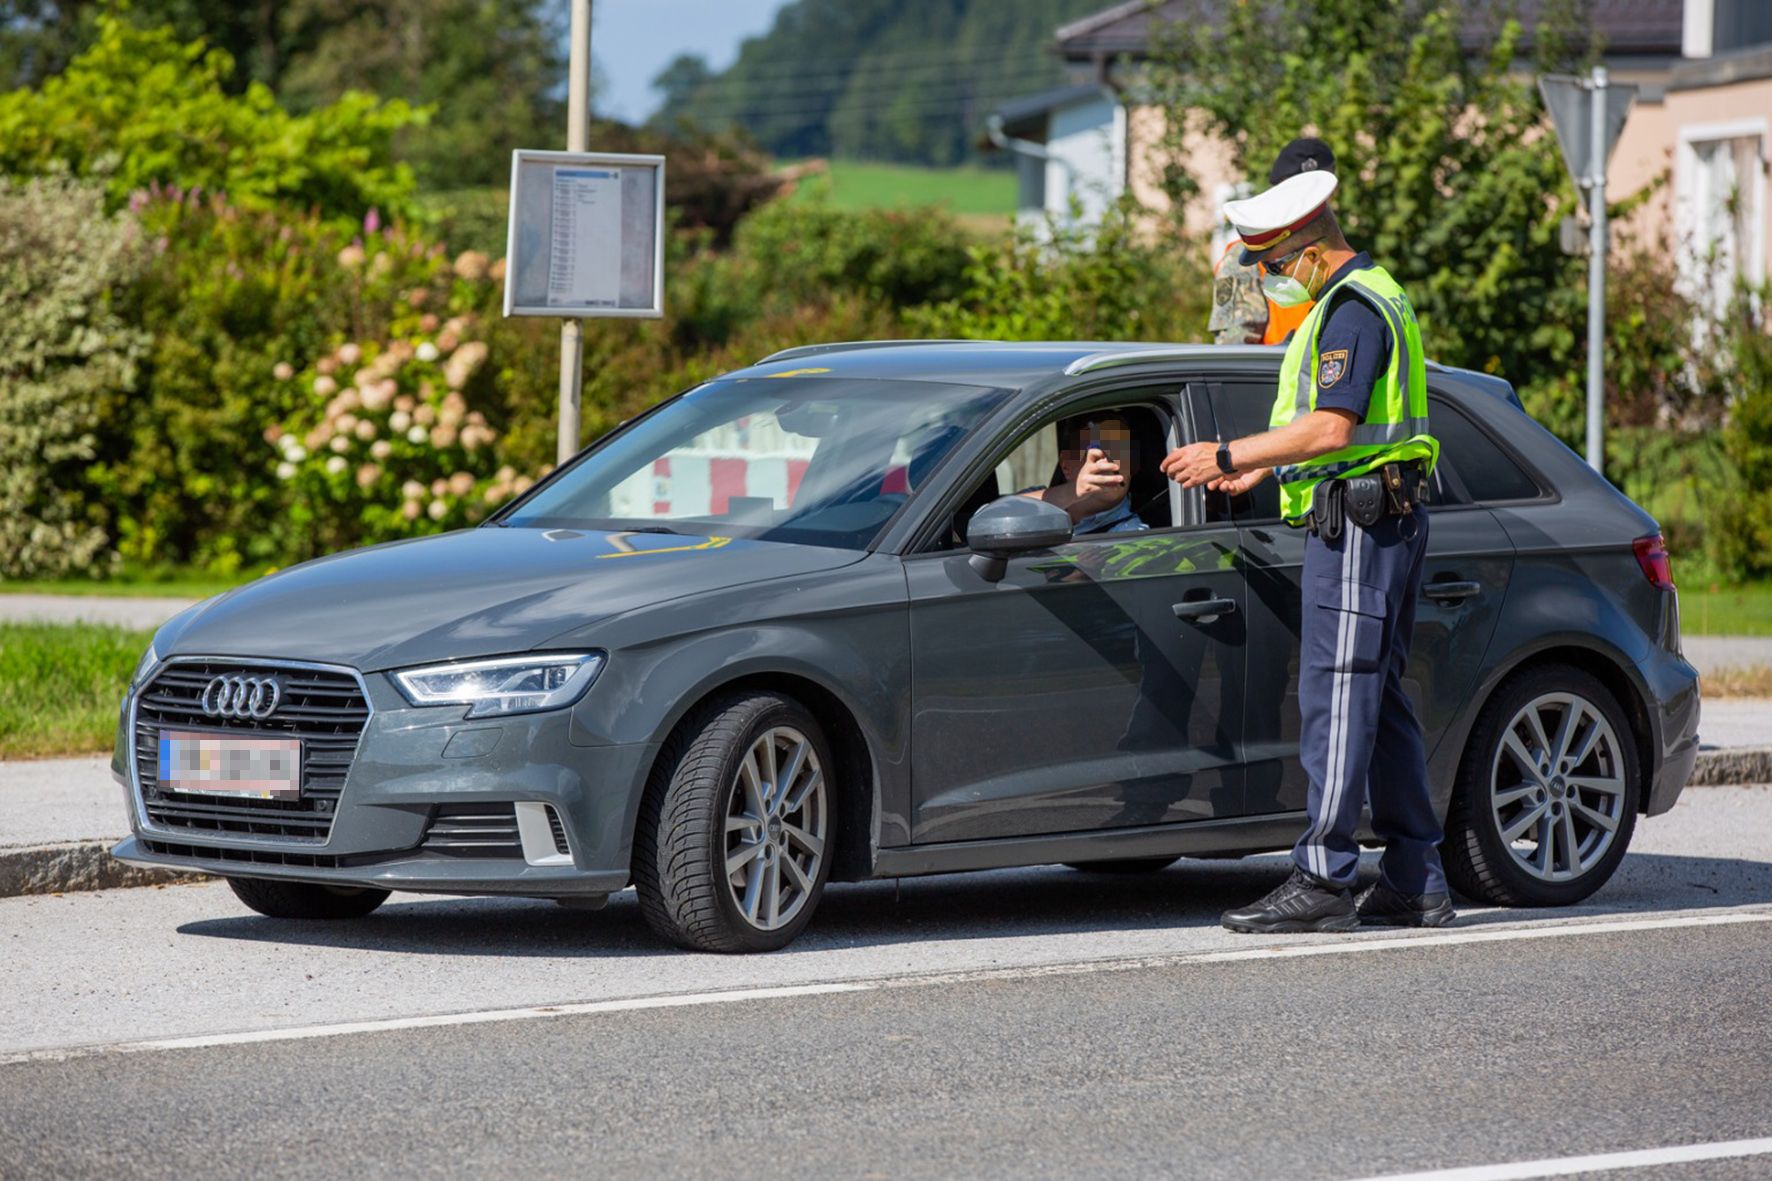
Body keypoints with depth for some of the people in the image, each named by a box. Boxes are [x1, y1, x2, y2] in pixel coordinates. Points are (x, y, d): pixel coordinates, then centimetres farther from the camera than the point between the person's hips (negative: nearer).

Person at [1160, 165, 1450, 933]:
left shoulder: (1354, 309, -14)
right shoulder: (1369, 298, 19)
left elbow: (1332, 427, -22)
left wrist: (1227, 456, -16)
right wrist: (1262, 467, 23)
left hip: (1357, 522, -11)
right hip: (1380, 520, 11)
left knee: (1337, 697, -11)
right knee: (1380, 702, 10)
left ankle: (1321, 882, -13)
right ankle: (1415, 882, 11)